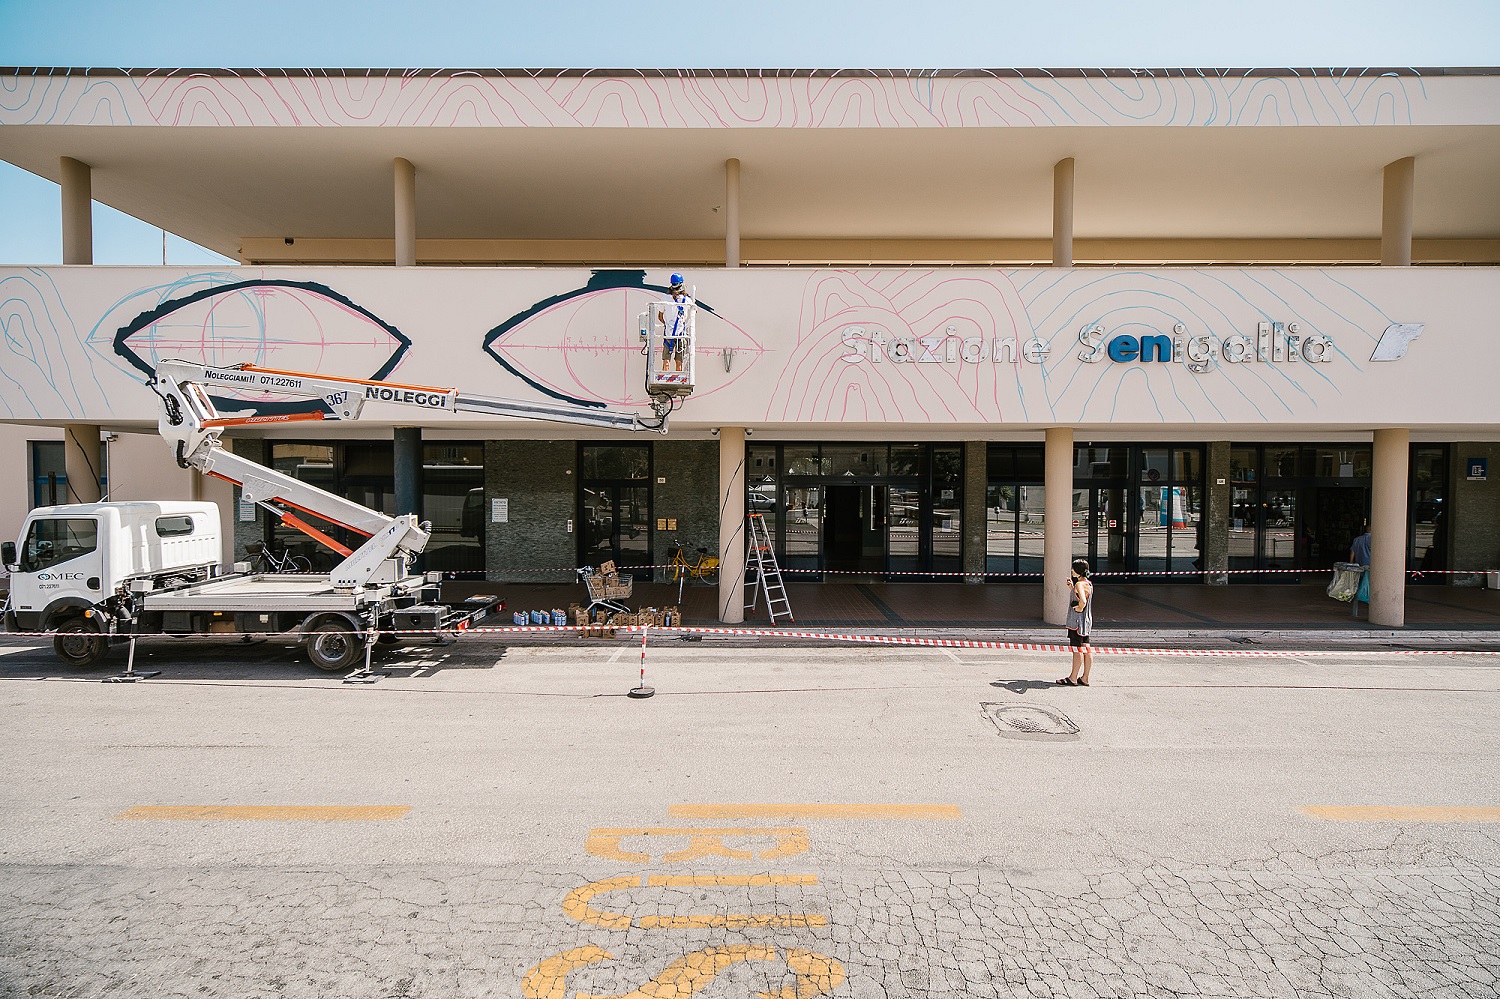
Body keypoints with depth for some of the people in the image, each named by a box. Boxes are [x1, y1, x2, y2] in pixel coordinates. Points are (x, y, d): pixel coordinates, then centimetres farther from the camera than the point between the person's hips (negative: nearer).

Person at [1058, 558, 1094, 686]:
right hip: (1086, 621, 10)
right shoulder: (1088, 583, 12)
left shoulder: (1079, 584, -18)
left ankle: (1073, 678, 3)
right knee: (1086, 649, 10)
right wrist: (1071, 587, 15)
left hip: (1077, 621, -10)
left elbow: (1082, 601, -36)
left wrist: (1079, 609, -18)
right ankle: (1085, 678, 16)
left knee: (1077, 649, -3)